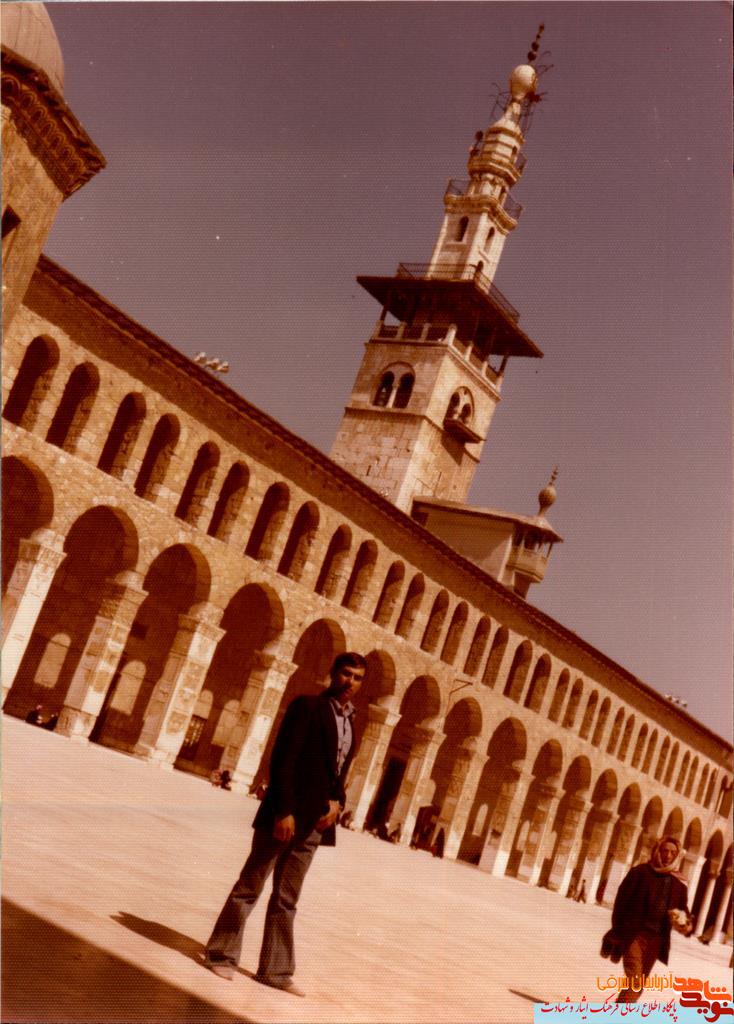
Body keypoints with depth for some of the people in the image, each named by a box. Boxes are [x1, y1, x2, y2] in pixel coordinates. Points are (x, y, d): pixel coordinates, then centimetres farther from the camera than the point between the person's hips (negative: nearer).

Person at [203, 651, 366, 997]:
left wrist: (337, 802, 0)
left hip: (314, 821, 6)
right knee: (250, 887, 4)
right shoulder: (307, 706, -7)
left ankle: (275, 970, 17)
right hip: (286, 814, -6)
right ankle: (222, 954, 15)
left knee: (287, 899, 12)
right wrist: (283, 810, -19)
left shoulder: (350, 723, 13)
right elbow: (282, 759, -13)